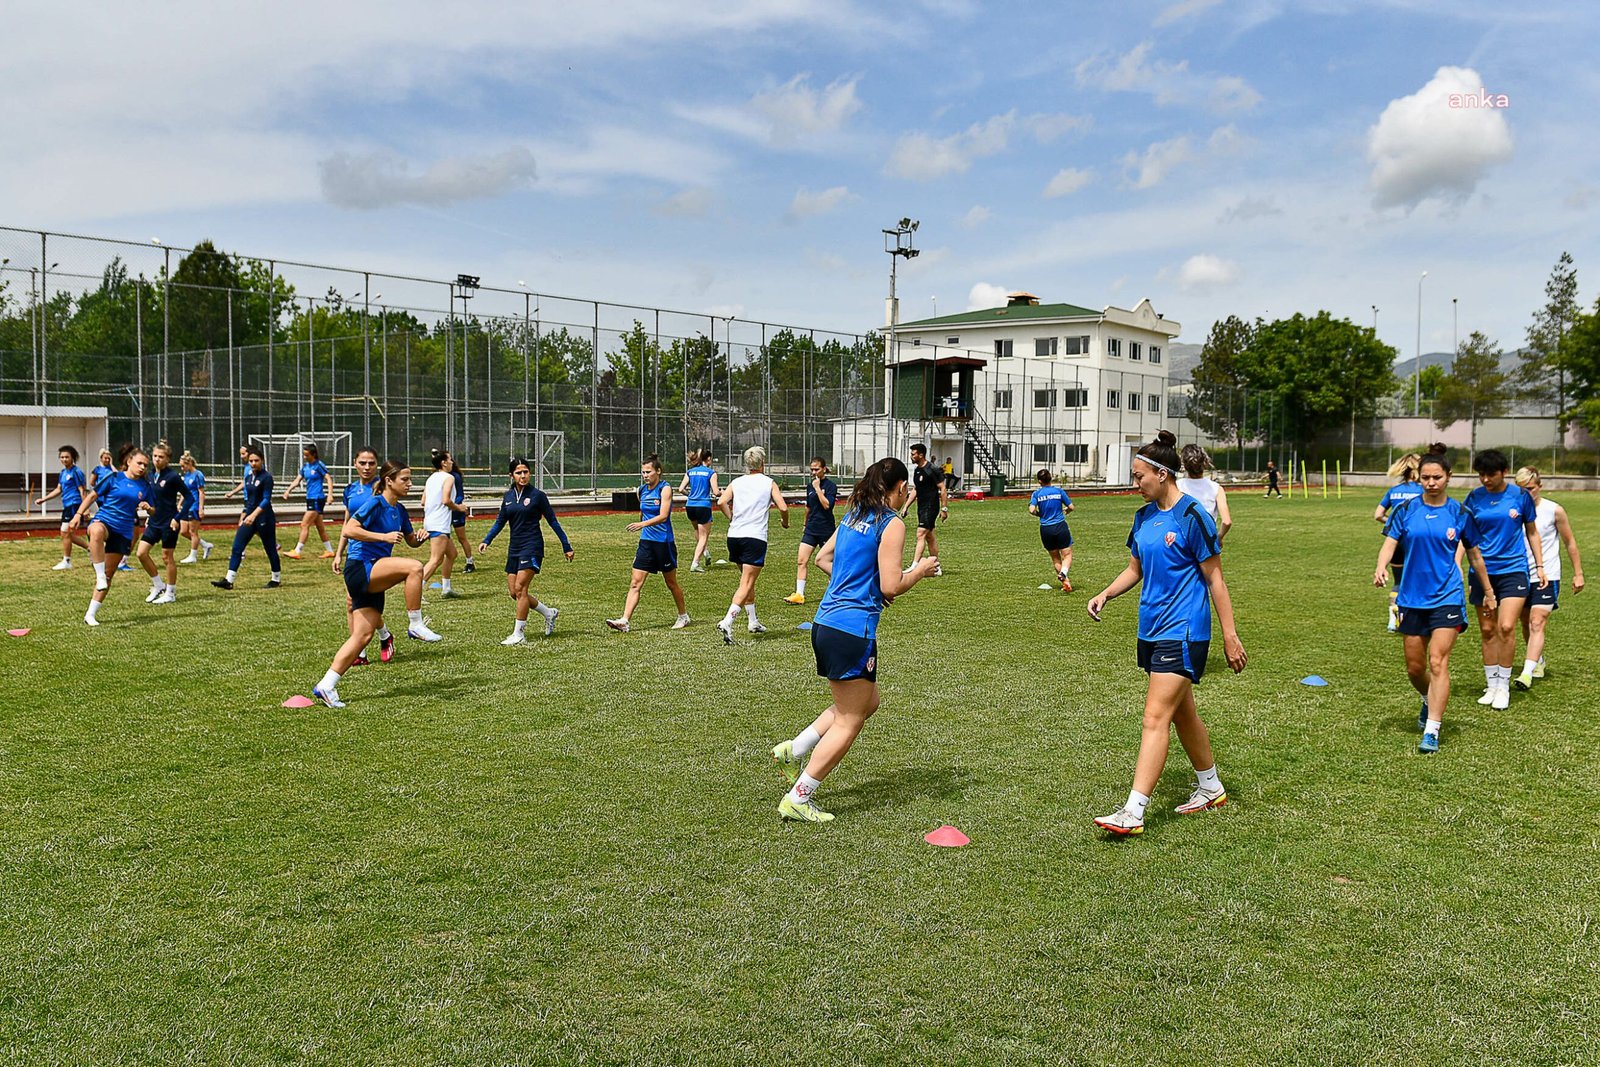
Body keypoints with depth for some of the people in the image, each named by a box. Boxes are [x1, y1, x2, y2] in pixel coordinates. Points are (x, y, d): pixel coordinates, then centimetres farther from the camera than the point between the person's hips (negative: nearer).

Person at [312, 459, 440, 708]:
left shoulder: (399, 511, 14)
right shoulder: (376, 504, -10)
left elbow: (411, 541, 26)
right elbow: (349, 530, -20)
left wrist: (419, 538, 3)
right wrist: (384, 536, -24)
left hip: (373, 579, 9)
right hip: (360, 568, -9)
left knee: (363, 635, 4)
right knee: (414, 567, -27)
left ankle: (326, 686, 8)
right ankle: (415, 625, -15)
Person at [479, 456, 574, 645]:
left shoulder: (537, 495, -7)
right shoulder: (508, 496, 8)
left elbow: (552, 521, -3)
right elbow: (500, 521, 16)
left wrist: (566, 546, -2)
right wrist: (486, 540, 2)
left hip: (532, 546, -7)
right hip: (514, 548, 7)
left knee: (520, 588, -12)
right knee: (514, 592, 6)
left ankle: (518, 633, -4)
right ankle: (549, 612, 24)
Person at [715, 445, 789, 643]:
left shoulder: (736, 482, 11)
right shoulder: (769, 483, 4)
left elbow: (721, 502, -4)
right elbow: (783, 507, -5)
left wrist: (732, 519, 10)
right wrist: (785, 522, 15)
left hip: (734, 536, 5)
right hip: (755, 537, -5)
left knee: (748, 580, 21)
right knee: (746, 584, -7)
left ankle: (753, 622, 29)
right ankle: (727, 622, -24)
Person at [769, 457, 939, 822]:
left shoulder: (853, 516, 13)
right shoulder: (892, 524, -11)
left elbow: (821, 559, 21)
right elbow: (891, 587, -15)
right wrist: (921, 570, 1)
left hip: (825, 623, 9)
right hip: (853, 630, -9)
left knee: (867, 701, 24)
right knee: (848, 722, 3)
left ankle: (794, 750, 19)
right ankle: (798, 799, 5)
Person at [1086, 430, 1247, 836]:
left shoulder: (1192, 517, -14)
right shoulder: (1144, 515, 9)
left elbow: (1214, 579, -11)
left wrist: (1230, 636, -11)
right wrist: (1105, 594, 1)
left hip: (1183, 633, -9)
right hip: (1152, 630, 9)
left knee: (1156, 718, -12)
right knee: (1182, 712, 19)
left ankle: (1133, 812, -12)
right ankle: (1211, 787, 36)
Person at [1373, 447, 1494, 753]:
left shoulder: (1460, 513, 1)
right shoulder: (1406, 510, 1)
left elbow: (1474, 554, 12)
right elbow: (1389, 544, -5)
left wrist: (1489, 592, 18)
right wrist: (1381, 567, -27)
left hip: (1447, 598, -2)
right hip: (1412, 598, 2)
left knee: (1438, 662, -14)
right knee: (1414, 667, 10)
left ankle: (1432, 731, -12)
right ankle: (1430, 701, 42)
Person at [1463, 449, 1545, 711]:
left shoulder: (1520, 495, 0)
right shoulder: (1474, 498, 2)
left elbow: (1532, 533, 11)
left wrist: (1540, 566, 8)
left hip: (1513, 569, -2)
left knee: (1506, 627, -12)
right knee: (1487, 630, 6)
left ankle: (1503, 686, 2)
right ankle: (1491, 685, 17)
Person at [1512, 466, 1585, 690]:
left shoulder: (1554, 510, -6)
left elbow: (1570, 542, 5)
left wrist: (1578, 573, 6)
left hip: (1547, 576, -4)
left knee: (1537, 624, -15)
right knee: (1526, 624, 15)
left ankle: (1527, 673, -24)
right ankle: (1538, 661, 39)